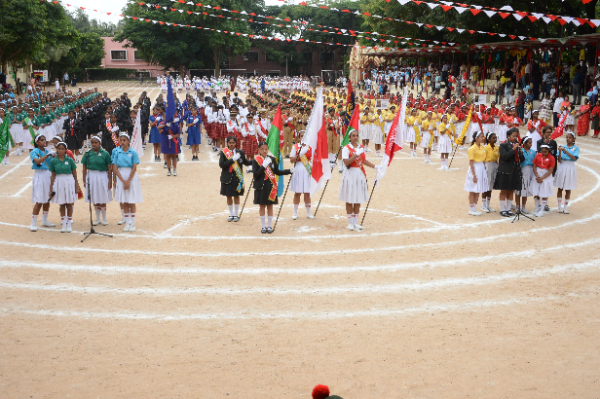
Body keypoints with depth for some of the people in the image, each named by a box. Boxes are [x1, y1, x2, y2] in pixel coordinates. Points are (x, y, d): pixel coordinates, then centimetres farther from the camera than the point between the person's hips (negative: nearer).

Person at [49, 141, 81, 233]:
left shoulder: (69, 160, -3)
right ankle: (64, 224, 17)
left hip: (69, 181, -1)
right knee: (61, 205, 8)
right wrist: (51, 189, 4)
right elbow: (53, 176, 5)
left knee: (69, 204, 4)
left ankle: (69, 224, 15)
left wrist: (77, 186, 1)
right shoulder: (53, 161, 0)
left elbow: (74, 174, 3)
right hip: (59, 182, 1)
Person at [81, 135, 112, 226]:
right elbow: (84, 168, 5)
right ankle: (97, 218, 23)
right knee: (95, 200, 11)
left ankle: (104, 218, 18)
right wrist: (84, 180, 2)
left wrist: (110, 181, -6)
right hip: (91, 177, 2)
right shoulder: (87, 154, 1)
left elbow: (109, 168, -4)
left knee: (102, 199, 3)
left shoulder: (105, 154, -6)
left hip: (102, 177, -2)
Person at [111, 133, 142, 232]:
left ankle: (132, 223, 6)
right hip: (120, 177, 2)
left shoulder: (133, 153, -5)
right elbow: (115, 167, -2)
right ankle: (126, 222, 10)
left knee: (131, 202, 2)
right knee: (124, 202, 5)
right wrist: (123, 181, -10)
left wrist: (128, 181, -12)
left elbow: (134, 168, -7)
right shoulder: (116, 151, 1)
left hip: (131, 177, -2)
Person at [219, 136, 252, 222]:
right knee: (229, 196, 9)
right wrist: (232, 160, -21)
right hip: (227, 178, 0)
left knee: (236, 196, 8)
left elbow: (245, 162, 14)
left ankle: (236, 214, 20)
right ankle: (231, 214, 22)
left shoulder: (240, 152, 2)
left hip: (237, 178, 1)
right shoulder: (223, 152, -4)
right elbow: (221, 165, -14)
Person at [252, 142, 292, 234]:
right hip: (261, 186, -2)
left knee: (270, 206, 7)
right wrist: (263, 166, -23)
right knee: (262, 206, 5)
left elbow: (277, 172, 10)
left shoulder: (272, 159, 4)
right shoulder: (255, 160, -4)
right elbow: (255, 174, -13)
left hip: (271, 186, 2)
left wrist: (289, 171, 1)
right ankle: (263, 226, 15)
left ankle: (269, 226, 16)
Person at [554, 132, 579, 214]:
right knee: (560, 188, 3)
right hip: (562, 167, 1)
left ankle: (566, 207, 12)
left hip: (570, 168, -1)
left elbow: (573, 158, -16)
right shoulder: (562, 147, 5)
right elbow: (559, 160, -1)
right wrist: (560, 151, -16)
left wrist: (565, 150, -19)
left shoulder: (576, 148, 1)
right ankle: (560, 206, 11)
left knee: (568, 189, 3)